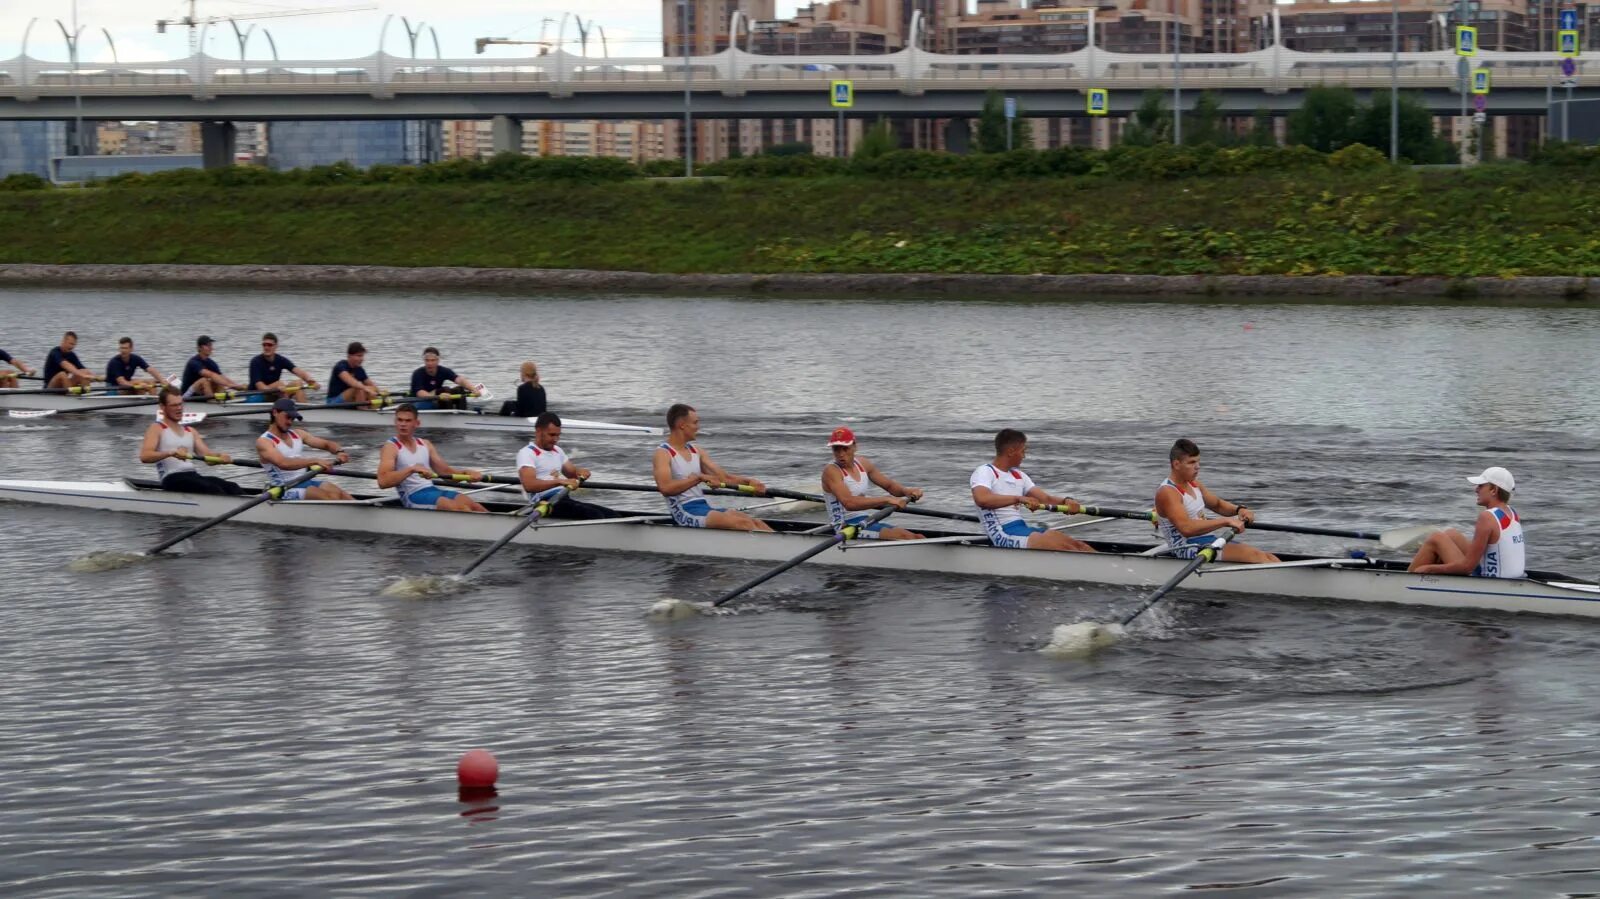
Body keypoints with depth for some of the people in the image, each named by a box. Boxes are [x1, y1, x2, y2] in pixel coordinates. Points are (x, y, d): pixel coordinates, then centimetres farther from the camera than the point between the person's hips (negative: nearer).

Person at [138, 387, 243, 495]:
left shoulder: (190, 431, 25)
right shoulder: (157, 429, 5)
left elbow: (207, 455, 15)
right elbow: (144, 456, -12)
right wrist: (171, 452, -28)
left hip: (193, 475, 6)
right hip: (172, 478, -6)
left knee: (232, 488, -21)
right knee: (213, 490, -32)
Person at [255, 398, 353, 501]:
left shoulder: (297, 434, 15)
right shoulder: (263, 442, -7)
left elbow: (327, 444, 11)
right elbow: (283, 463, -25)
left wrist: (339, 452, -13)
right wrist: (316, 461, -34)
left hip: (306, 481, 6)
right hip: (285, 489, -6)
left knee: (340, 494, -18)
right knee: (330, 497, -25)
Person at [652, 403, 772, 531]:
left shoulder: (696, 451, 18)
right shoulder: (663, 454, -4)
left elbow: (723, 477, 14)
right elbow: (665, 487, -22)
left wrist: (747, 481, -4)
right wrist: (699, 478, -23)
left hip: (704, 507, 8)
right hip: (685, 513, -8)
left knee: (755, 523, -13)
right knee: (742, 523, -24)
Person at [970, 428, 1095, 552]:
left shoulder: (1018, 475, 22)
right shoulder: (984, 472, -3)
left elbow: (1046, 499, 14)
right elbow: (981, 499, -25)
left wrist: (1066, 501, -8)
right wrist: (1019, 499, -33)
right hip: (1004, 534, -8)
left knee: (1077, 546, -11)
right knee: (1061, 547, -25)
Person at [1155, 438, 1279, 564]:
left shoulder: (1194, 485, 15)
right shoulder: (1167, 493, -15)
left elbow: (1217, 504, 29)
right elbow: (1186, 528, -28)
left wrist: (1239, 510, 5)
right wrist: (1226, 521, -28)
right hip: (1189, 549, -9)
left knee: (1267, 557, -5)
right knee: (1255, 556, -23)